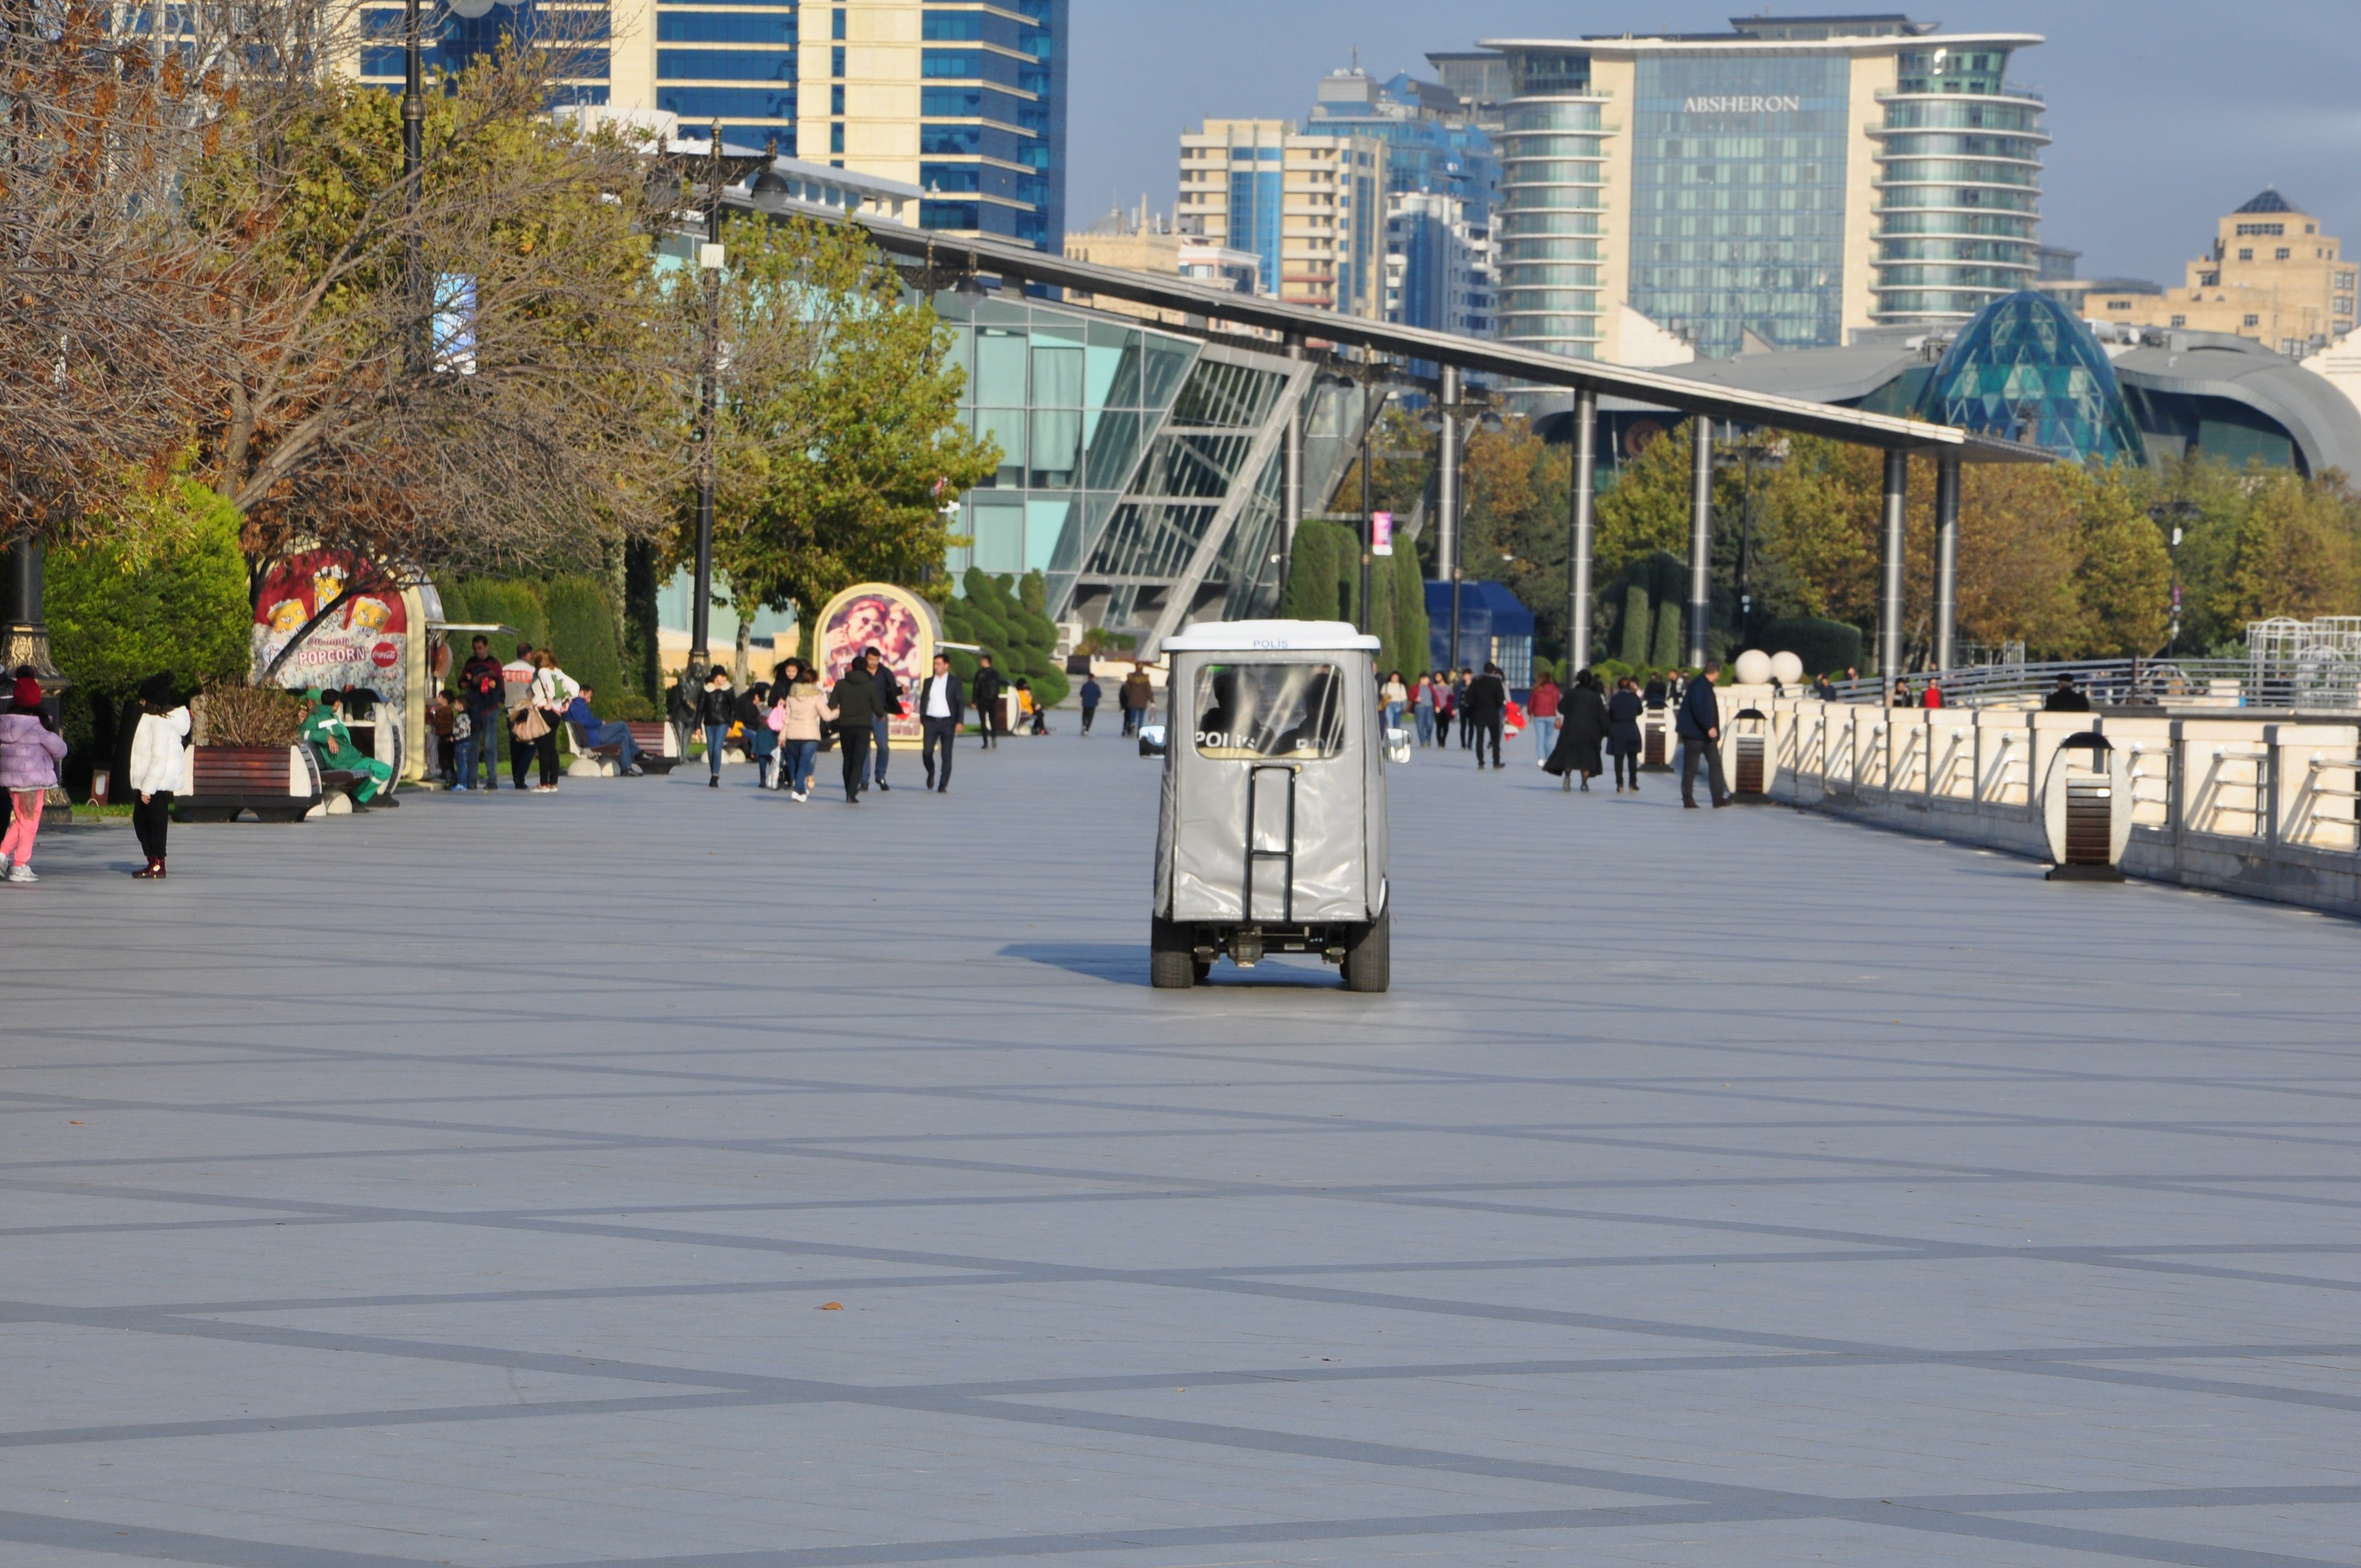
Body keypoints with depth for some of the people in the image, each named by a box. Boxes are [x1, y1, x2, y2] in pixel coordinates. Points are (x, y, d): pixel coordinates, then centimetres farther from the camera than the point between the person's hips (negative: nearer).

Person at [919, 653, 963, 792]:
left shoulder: (954, 682, 3)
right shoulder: (929, 682, 11)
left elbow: (961, 702, 1)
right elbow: (923, 701, 14)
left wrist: (959, 722, -8)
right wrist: (922, 720, 6)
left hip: (947, 722, -2)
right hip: (930, 721, 2)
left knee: (947, 755, -2)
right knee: (927, 752, -9)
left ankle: (943, 785, 5)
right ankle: (931, 773, 20)